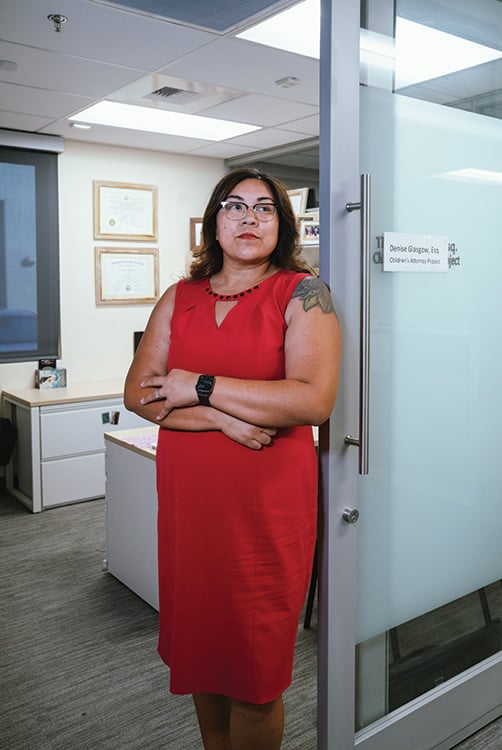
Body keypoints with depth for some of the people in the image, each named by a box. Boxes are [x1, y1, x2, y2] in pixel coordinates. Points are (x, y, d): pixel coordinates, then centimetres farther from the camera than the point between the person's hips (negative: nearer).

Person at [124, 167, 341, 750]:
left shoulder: (302, 293, -5)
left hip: (268, 504, -4)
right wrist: (224, 418, -15)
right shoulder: (180, 297, 7)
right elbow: (139, 394, 0)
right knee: (198, 647, 19)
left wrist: (199, 386, -15)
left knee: (254, 675, 7)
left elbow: (314, 400, -19)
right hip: (187, 498, 4)